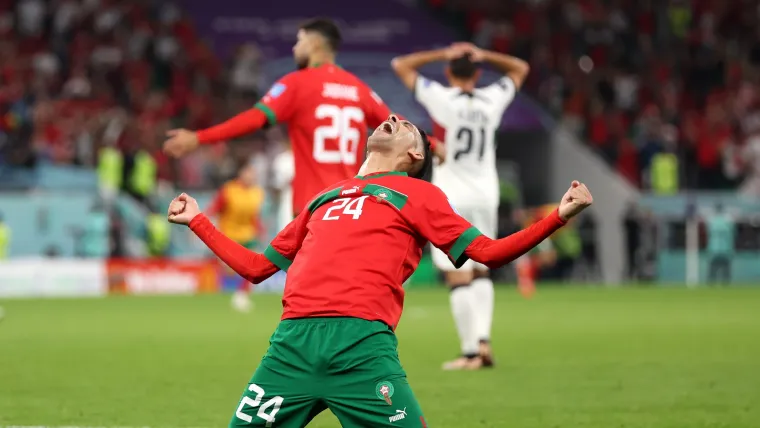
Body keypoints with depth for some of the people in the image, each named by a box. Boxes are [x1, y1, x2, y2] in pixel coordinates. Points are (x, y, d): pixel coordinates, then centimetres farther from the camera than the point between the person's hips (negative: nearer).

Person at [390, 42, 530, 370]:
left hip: (450, 198, -4)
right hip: (485, 197, 4)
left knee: (459, 277, -4)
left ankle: (470, 352, -7)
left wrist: (443, 55, 2)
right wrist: (483, 56, 10)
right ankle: (483, 340, 6)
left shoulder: (441, 99, -8)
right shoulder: (492, 101, 2)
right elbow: (520, 69, 20)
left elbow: (400, 65, 1)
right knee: (481, 271, 18)